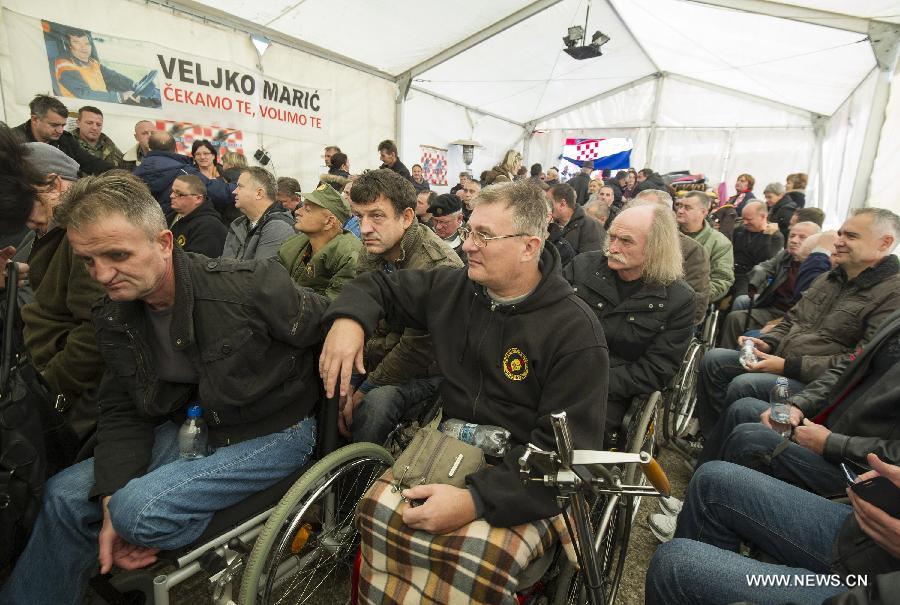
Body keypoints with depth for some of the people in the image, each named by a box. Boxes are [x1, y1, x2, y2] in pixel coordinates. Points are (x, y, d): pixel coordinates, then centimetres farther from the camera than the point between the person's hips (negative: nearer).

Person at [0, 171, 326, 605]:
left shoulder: (248, 286, -26)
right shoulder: (113, 318, -3)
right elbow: (121, 413, 2)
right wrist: (112, 502, -10)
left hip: (273, 434, -6)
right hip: (193, 426, 7)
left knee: (140, 509, -23)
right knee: (66, 493, 4)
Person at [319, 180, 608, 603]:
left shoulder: (575, 330, -13)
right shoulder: (452, 289, 2)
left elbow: (567, 450, -17)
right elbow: (379, 286, 15)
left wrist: (477, 500, -28)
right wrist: (349, 318, -8)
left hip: (523, 480, -3)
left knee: (478, 551, -32)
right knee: (380, 509, -24)